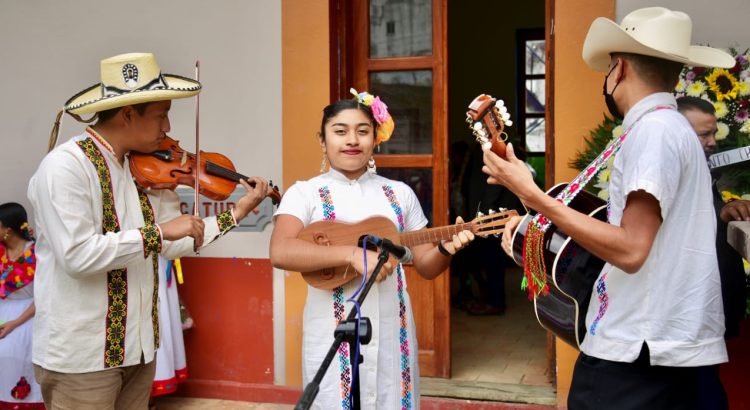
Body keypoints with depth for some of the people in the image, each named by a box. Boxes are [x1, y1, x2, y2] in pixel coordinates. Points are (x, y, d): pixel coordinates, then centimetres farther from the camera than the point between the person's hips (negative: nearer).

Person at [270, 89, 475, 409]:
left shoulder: (400, 193, 9)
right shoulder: (304, 193, -1)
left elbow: (425, 266, 11)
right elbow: (280, 253, -18)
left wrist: (446, 248, -11)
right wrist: (352, 254, -26)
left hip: (391, 331, 3)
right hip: (331, 333, -3)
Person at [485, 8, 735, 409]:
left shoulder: (653, 129, -15)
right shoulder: (670, 127, 16)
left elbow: (630, 249, -22)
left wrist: (533, 196, -19)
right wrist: (536, 221, 13)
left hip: (636, 352, -10)